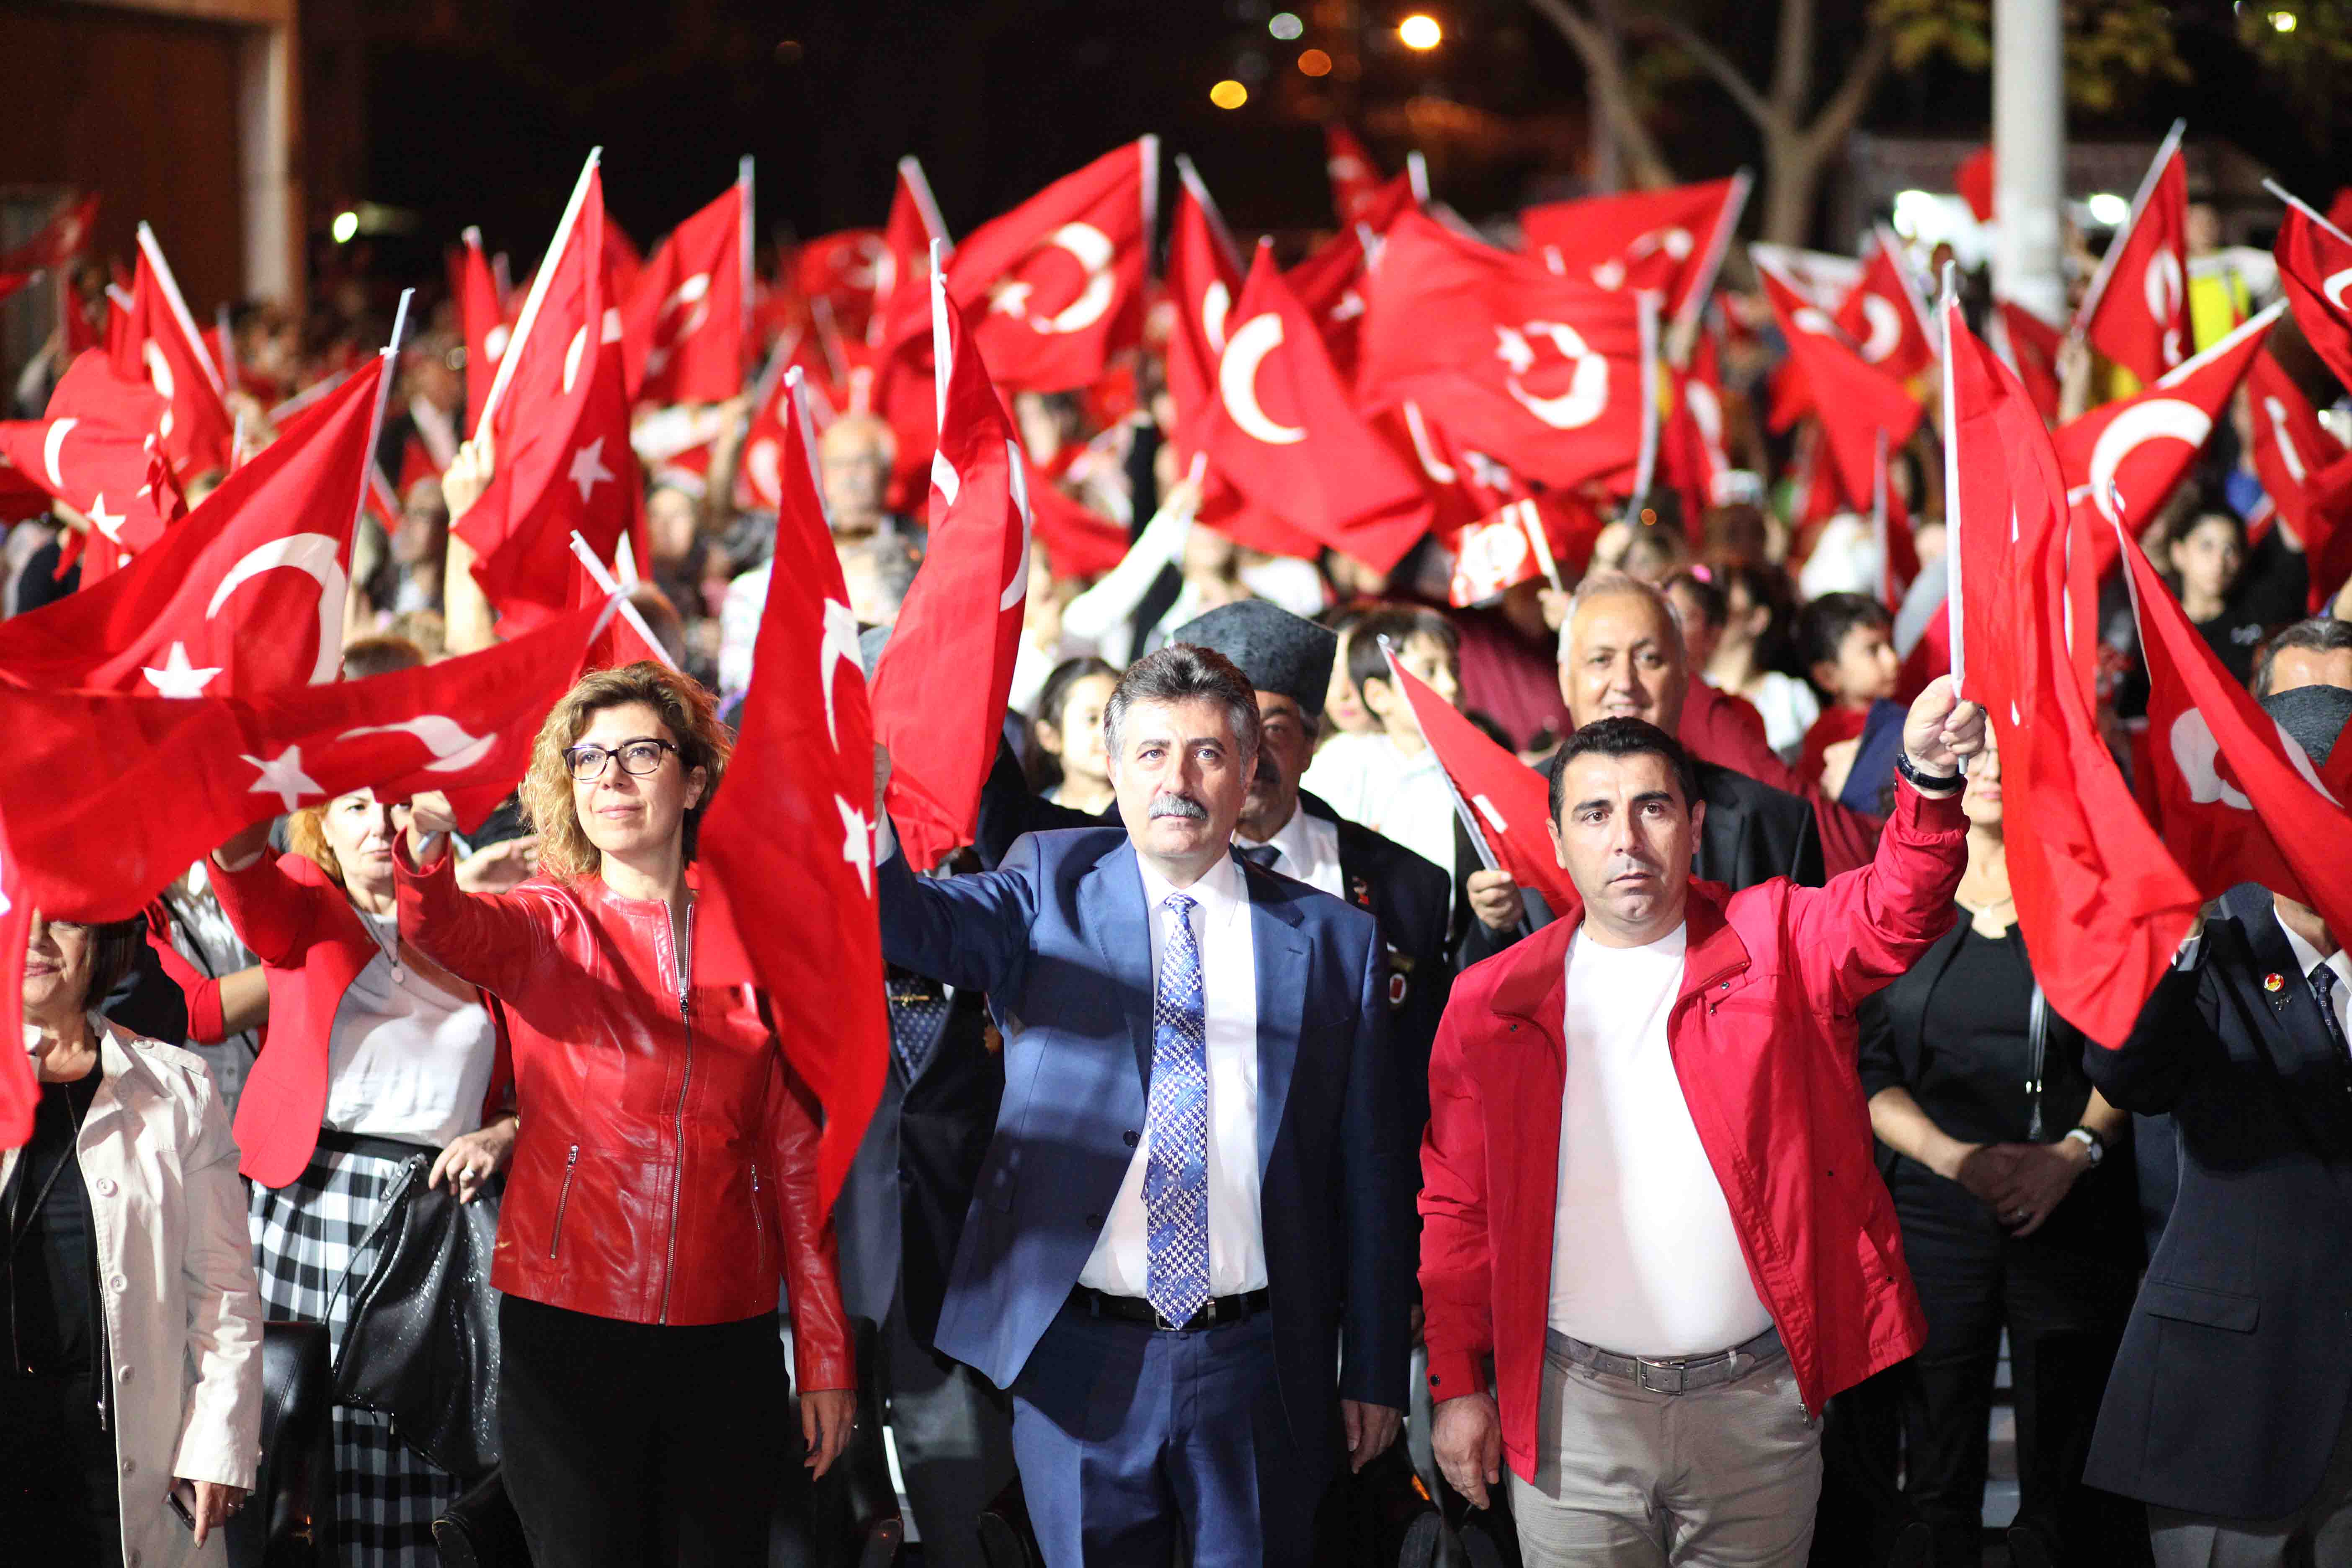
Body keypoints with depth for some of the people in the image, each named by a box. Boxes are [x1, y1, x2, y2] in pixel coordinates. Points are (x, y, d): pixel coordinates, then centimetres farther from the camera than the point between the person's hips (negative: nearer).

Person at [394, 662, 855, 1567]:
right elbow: (441, 928, -20)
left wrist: (826, 1358, 6)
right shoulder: (545, 925, 5)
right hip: (569, 1321, -1)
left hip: (724, 1335, 2)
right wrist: (426, 845, -44)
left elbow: (794, 1155, 9)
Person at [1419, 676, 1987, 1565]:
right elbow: (1456, 1208, 7)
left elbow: (1897, 910, -18)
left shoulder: (1775, 948, 1)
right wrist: (1457, 1384, 2)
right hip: (1575, 1410, 0)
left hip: (1757, 1401, 0)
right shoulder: (1491, 1003, 4)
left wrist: (1930, 777, -37)